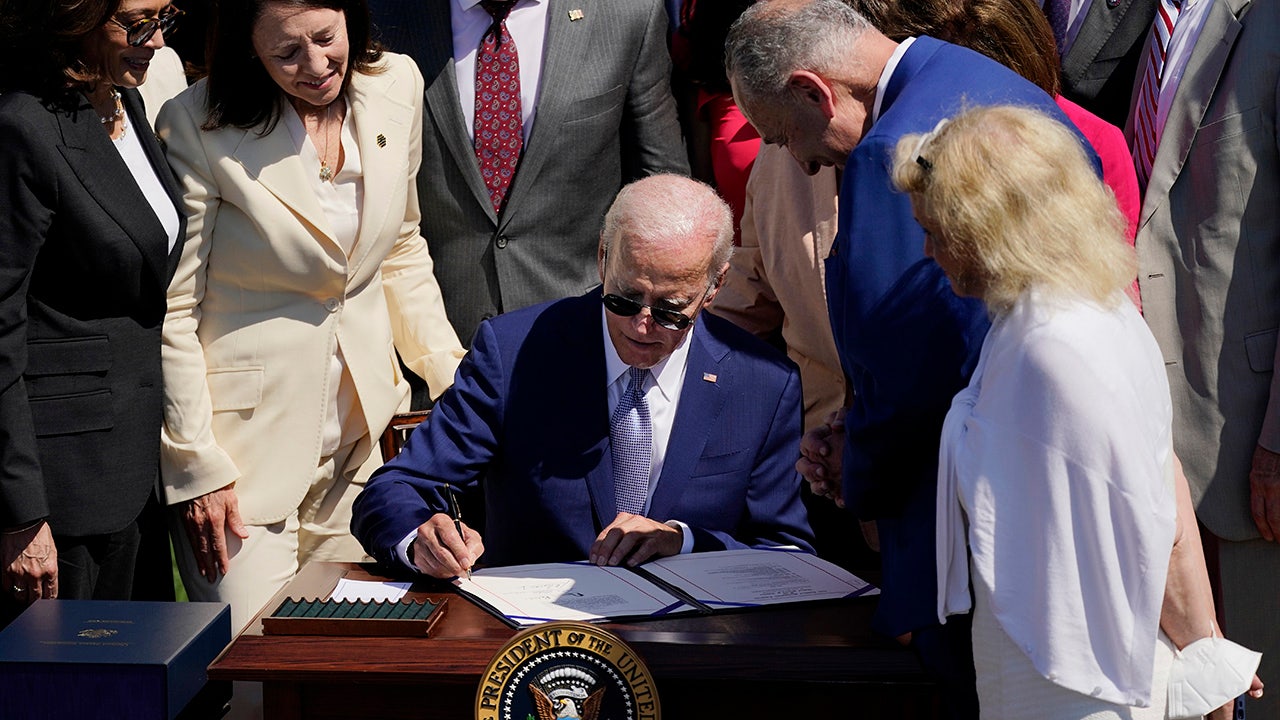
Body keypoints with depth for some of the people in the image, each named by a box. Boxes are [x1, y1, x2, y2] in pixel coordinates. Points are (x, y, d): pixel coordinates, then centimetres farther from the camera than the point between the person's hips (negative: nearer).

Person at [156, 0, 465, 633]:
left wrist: (452, 374, 5)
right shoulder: (197, 127, -14)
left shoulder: (395, 87, 1)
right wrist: (196, 467, -12)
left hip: (360, 436, 5)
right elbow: (170, 313, -10)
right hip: (249, 442, -5)